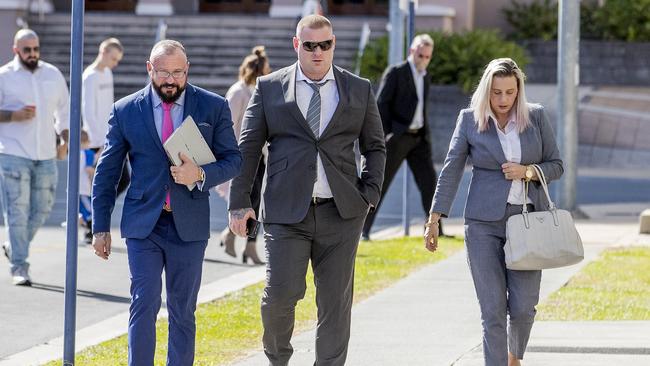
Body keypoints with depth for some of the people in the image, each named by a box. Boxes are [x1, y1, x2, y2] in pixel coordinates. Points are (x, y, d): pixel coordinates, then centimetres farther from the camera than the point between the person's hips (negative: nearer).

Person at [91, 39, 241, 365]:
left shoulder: (213, 107, 1)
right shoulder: (125, 111, 1)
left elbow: (233, 160, 4)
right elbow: (106, 172, 6)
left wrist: (201, 175, -16)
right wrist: (101, 227, 4)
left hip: (189, 226, 1)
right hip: (143, 224, -1)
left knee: (182, 311, 8)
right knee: (144, 303, -10)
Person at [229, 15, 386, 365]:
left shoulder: (359, 90, 8)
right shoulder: (269, 88, 5)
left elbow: (375, 147, 16)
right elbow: (247, 148, 6)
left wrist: (369, 195, 3)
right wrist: (239, 202, -1)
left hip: (341, 214, 2)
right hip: (286, 212, -2)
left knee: (335, 303, 3)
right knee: (280, 294, -11)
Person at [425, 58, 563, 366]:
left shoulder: (536, 116, 2)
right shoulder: (470, 120, 0)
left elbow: (556, 166, 7)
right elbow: (451, 171, -1)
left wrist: (527, 172, -13)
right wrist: (434, 220, -6)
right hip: (484, 224, -1)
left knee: (523, 307, -2)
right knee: (493, 310, -7)